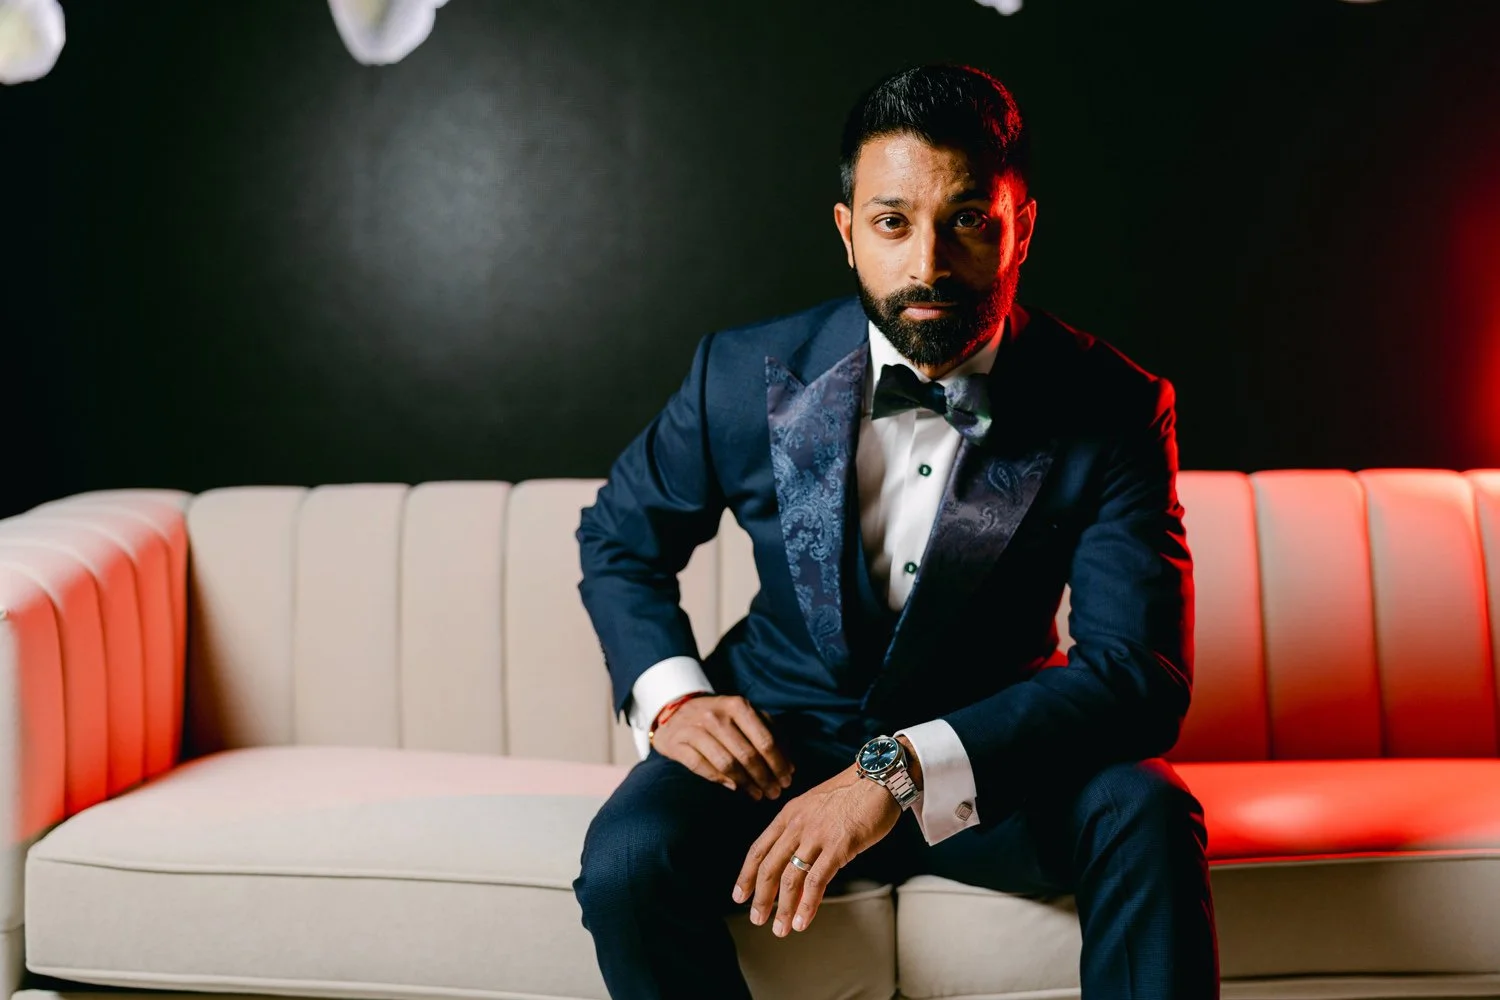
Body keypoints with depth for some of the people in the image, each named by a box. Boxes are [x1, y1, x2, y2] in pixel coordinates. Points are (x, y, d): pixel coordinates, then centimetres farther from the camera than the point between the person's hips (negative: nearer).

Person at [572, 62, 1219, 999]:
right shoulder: (748, 376, -7)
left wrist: (902, 769, -33)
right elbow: (619, 536, 11)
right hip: (779, 739, 1)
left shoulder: (1113, 409, -11)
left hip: (988, 750, -1)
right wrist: (672, 693, -10)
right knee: (629, 857, -29)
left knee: (1146, 814, -31)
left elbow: (1140, 675, -20)